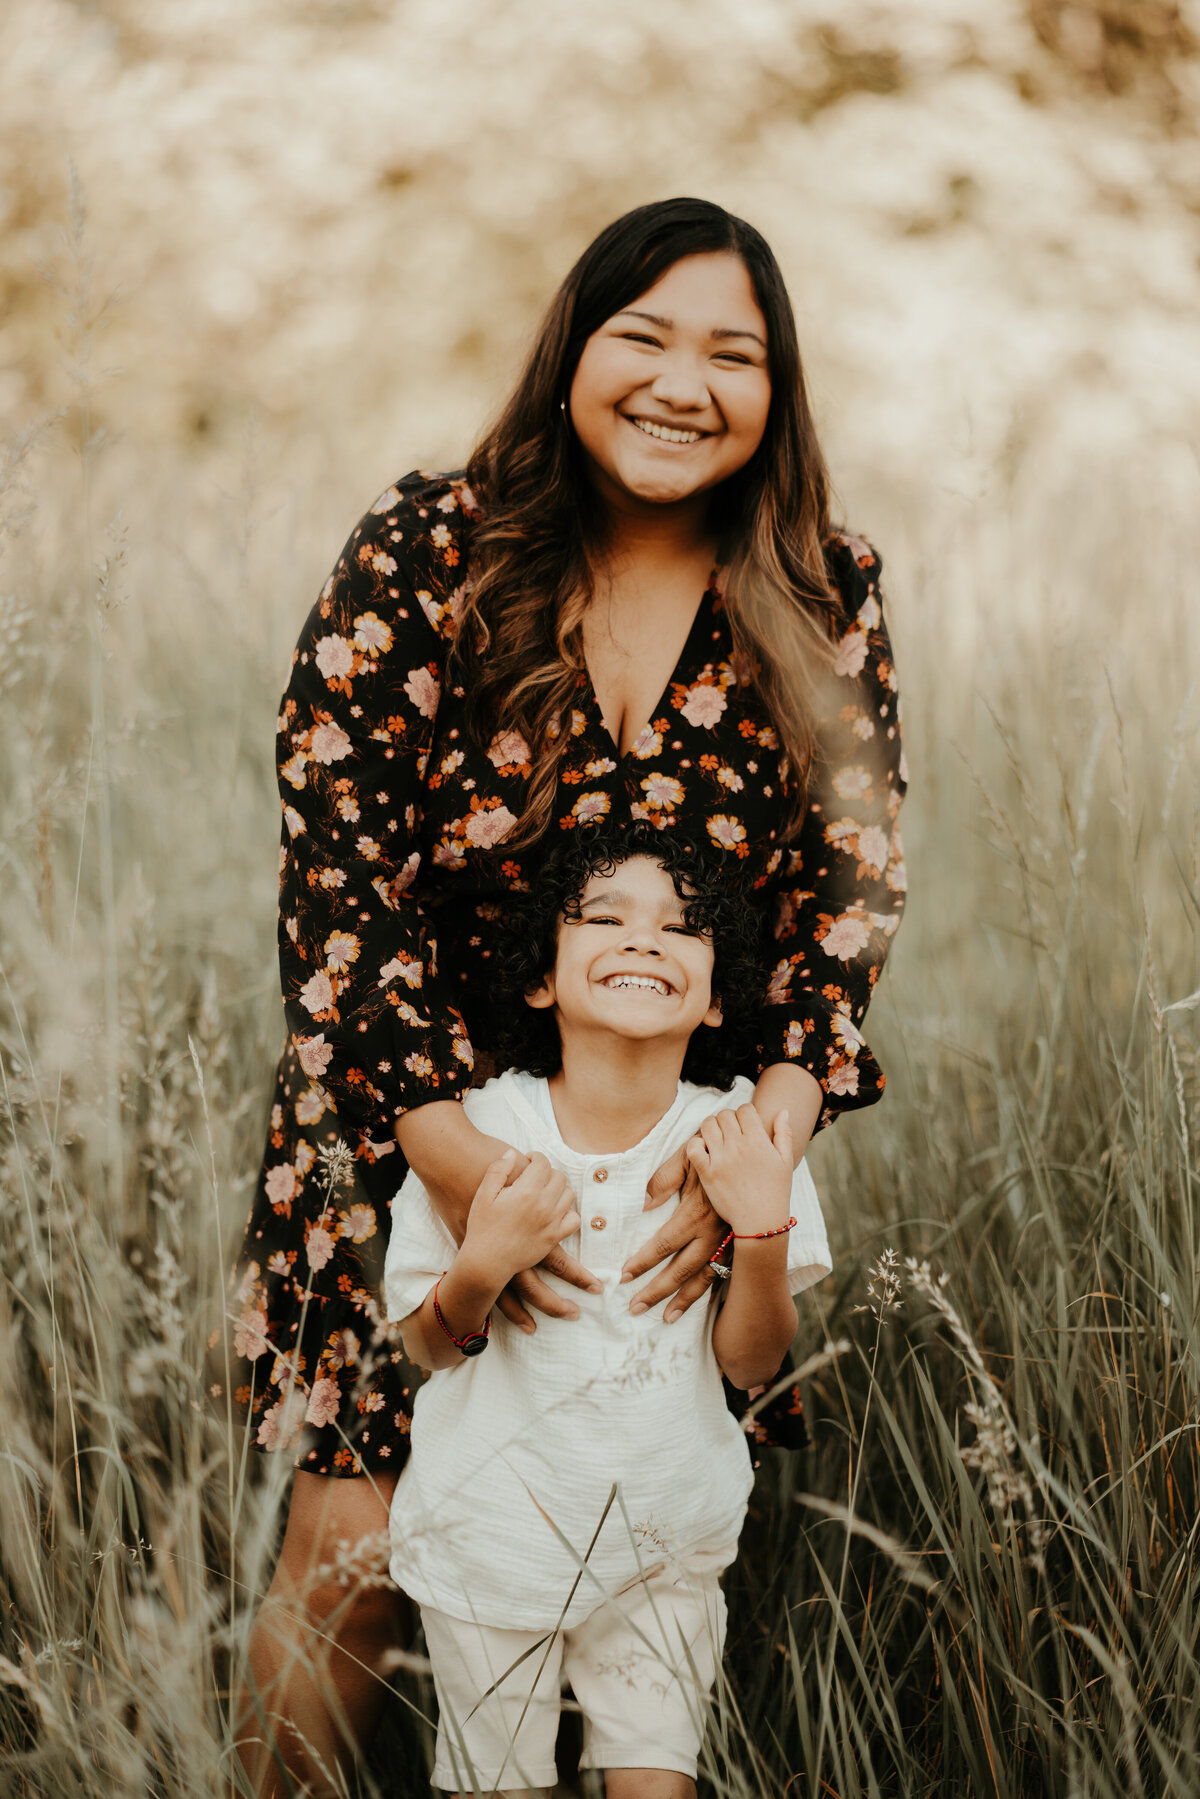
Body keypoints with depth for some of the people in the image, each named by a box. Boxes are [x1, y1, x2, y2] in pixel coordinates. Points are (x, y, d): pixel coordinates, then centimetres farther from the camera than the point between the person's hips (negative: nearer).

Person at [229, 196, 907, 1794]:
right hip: (411, 1124, -2)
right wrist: (458, 1154, -21)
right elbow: (335, 865, -13)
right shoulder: (423, 555, -10)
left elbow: (853, 883, -3)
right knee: (353, 1549, -3)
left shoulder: (828, 600, -3)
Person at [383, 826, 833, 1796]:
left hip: (668, 1532, 1)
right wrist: (481, 1269, -23)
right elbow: (431, 1349, -3)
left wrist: (763, 1229, -22)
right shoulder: (475, 1130, -14)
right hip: (494, 1528, -1)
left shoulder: (737, 1134, -10)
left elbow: (750, 1361, -5)